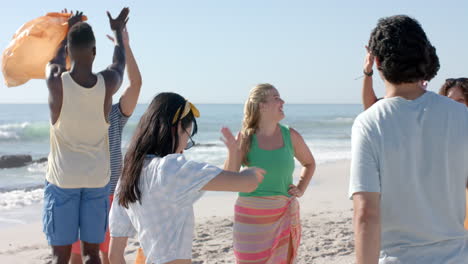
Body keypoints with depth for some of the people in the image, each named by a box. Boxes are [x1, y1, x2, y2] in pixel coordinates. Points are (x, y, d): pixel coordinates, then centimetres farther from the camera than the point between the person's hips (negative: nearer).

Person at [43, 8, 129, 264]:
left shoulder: (56, 81, -14)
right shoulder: (107, 83, -11)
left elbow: (56, 60, 11)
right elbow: (119, 63, 14)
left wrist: (68, 30, 29)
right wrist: (118, 31, 33)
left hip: (62, 179, -1)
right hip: (97, 179, 2)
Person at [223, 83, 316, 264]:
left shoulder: (290, 136, 1)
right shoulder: (245, 138, -7)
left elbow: (309, 163, 19)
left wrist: (301, 189, 5)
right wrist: (233, 151, -24)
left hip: (284, 215, 2)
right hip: (251, 216, -2)